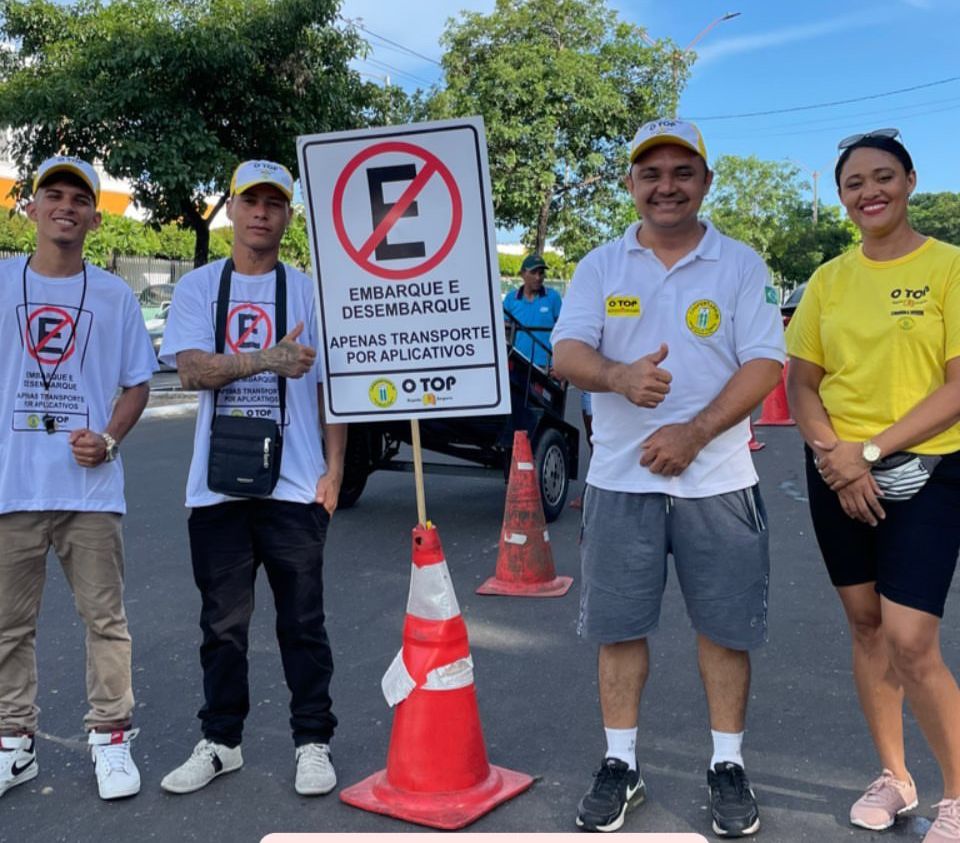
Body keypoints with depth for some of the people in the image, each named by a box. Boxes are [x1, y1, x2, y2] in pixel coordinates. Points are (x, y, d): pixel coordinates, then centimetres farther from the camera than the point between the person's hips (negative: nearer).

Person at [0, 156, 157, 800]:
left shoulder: (115, 295, 7)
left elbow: (137, 384, 9)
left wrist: (109, 439, -8)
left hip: (90, 486, 0)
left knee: (105, 616, 4)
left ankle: (111, 737, 16)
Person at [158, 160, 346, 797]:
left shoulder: (310, 291, 6)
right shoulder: (197, 288, 6)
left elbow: (330, 383, 5)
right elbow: (192, 369, -10)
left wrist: (334, 468, -2)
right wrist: (268, 359, -25)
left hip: (295, 484, -1)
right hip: (217, 485, 1)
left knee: (303, 622, 5)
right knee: (223, 623, 12)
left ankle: (314, 742, 19)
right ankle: (220, 742, 26)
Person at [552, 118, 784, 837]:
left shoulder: (740, 265, 2)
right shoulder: (600, 268, 6)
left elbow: (764, 363, -5)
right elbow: (566, 353, -4)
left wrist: (694, 432, -18)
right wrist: (619, 376, -26)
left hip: (717, 479, -1)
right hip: (620, 479, 1)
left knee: (725, 625, 6)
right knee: (618, 624, 7)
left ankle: (728, 766, 23)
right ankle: (621, 764, 22)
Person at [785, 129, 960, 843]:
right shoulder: (829, 279, 7)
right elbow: (800, 383, 8)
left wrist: (871, 450, -16)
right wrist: (834, 456, -9)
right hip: (839, 475, 4)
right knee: (866, 628, 12)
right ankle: (894, 776, 29)